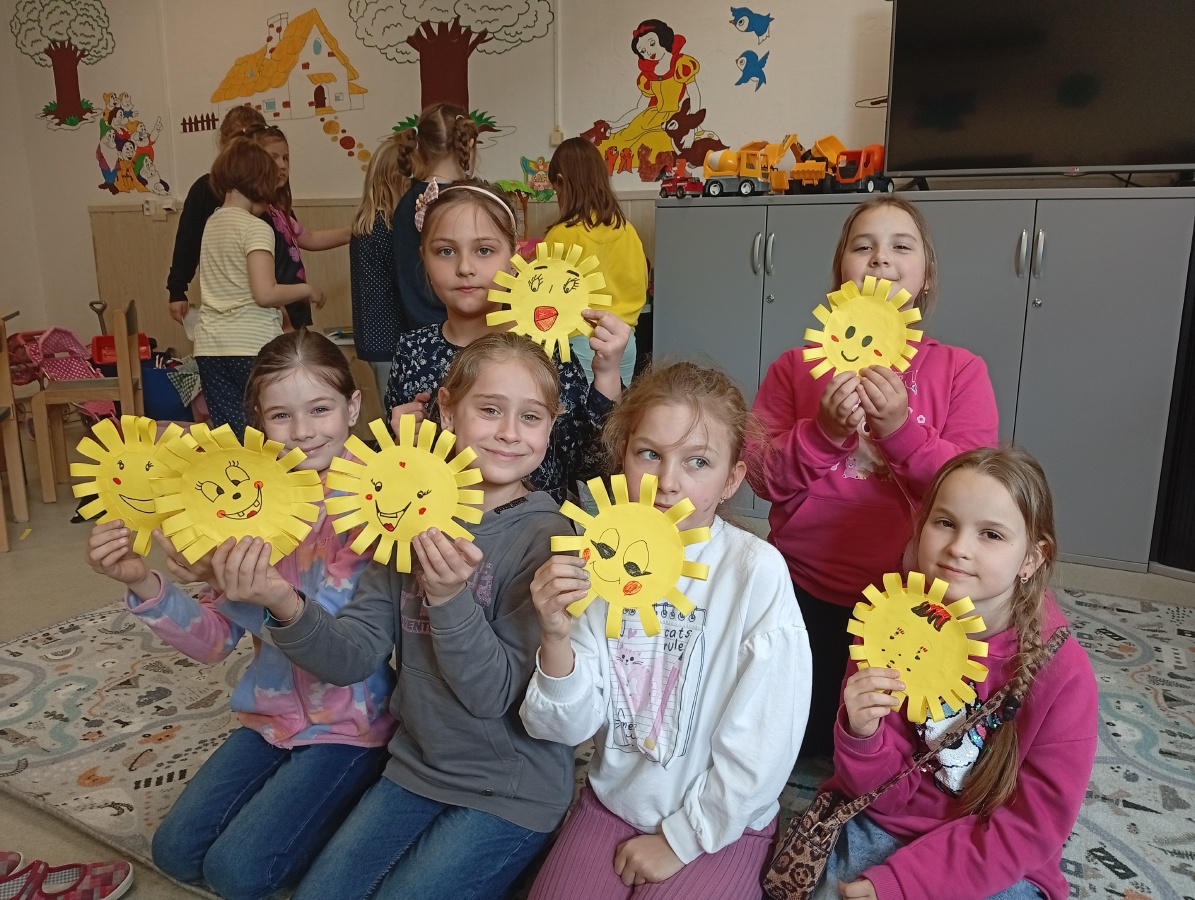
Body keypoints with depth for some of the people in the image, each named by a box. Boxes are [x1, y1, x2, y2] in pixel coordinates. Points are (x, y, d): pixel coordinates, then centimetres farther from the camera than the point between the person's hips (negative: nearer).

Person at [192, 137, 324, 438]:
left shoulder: (212, 222, 14)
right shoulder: (256, 228, -10)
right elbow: (265, 294, -19)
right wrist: (307, 290, -3)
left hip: (210, 346, 7)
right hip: (253, 346, -7)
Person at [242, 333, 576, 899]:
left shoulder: (544, 537, -19)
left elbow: (495, 695, -20)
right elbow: (354, 655, -8)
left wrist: (449, 598, -35)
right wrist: (287, 609, -27)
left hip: (510, 790, -5)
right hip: (416, 765, 5)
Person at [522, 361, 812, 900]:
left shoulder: (756, 570, -22)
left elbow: (766, 743, -17)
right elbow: (570, 726, -9)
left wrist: (680, 839, -8)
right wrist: (557, 639, -28)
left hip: (722, 823, -3)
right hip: (611, 803, 3)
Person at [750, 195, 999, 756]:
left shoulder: (960, 370, -3)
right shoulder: (797, 365, -1)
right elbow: (763, 477, -5)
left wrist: (903, 429, -26)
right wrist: (822, 432, -23)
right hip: (803, 589, 1)